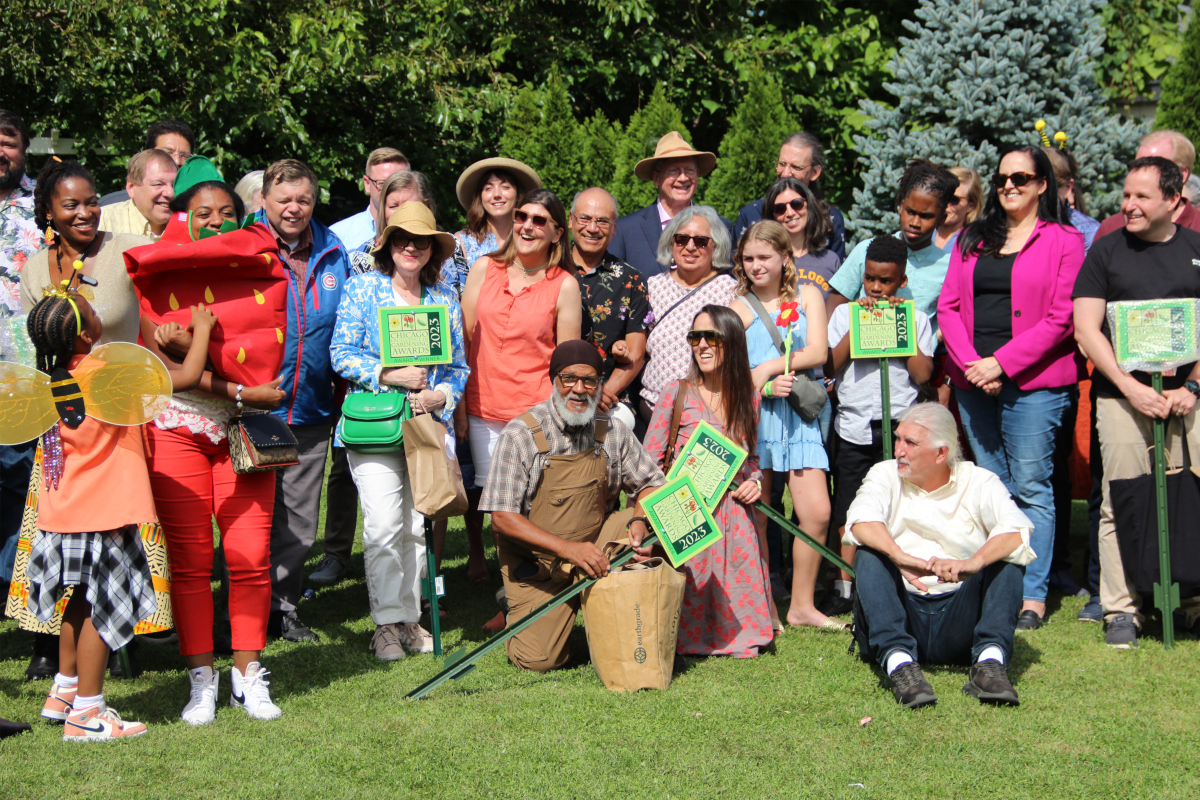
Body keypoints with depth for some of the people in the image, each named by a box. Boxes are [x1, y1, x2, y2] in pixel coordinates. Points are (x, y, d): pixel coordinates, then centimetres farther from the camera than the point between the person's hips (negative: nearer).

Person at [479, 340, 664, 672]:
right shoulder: (521, 435, -15)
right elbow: (502, 517, -18)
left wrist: (639, 519, -17)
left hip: (596, 544, 4)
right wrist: (567, 548, -30)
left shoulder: (612, 432, -2)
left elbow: (651, 483, 8)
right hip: (536, 563, -3)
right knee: (538, 659, -18)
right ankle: (519, 612, 19)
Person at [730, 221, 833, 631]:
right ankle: (761, 608, 11)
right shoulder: (738, 308, 7)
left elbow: (818, 352, -1)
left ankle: (802, 605, 7)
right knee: (755, 517, -1)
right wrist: (767, 386, -17)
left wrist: (767, 368, -9)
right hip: (752, 416, -1)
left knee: (817, 512, -6)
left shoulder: (807, 296, 11)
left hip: (798, 414, 1)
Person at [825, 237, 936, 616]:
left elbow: (922, 374, -4)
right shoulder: (845, 312, 9)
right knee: (847, 513, 3)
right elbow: (829, 367, -1)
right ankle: (844, 588, 11)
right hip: (853, 425, 1)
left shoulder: (916, 318, 7)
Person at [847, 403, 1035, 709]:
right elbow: (861, 521, -17)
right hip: (901, 613, 1)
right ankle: (899, 661, -39)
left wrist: (972, 563, -37)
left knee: (1006, 555, -18)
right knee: (869, 554, -22)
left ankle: (990, 660, -33)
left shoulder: (979, 483, 4)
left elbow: (1018, 532, -17)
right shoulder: (885, 475, 6)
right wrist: (900, 557, -38)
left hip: (960, 620, 0)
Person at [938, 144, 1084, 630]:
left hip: (1033, 382, -5)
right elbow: (949, 305, 9)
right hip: (974, 381, 5)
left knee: (1031, 488, -4)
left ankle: (1033, 595, 0)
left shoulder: (1063, 241, 1)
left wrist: (1002, 363, -13)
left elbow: (1061, 317, -7)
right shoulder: (972, 239, 16)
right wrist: (970, 363, -6)